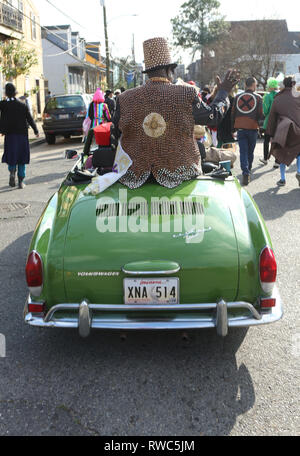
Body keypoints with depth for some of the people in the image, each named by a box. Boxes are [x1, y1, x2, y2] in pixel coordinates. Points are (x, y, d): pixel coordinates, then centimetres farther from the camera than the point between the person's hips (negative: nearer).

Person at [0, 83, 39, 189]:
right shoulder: (23, 105, 2)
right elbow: (30, 119, 4)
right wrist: (36, 131, 12)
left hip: (10, 134, -1)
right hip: (22, 134, 1)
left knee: (11, 156, 10)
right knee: (22, 157, 7)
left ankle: (12, 172, -18)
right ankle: (21, 181, 6)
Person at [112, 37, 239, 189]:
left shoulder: (125, 99, -5)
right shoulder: (186, 95, -9)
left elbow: (116, 134, 8)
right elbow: (213, 117, 5)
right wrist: (223, 92, 22)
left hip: (135, 176, 1)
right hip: (177, 175, 0)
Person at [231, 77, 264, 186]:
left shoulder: (237, 97, 5)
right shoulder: (258, 97, -2)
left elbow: (233, 114, 7)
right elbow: (261, 115, -6)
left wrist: (233, 128, 14)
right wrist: (257, 118, 17)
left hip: (240, 128, 1)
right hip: (252, 128, -1)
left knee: (243, 151, 0)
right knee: (250, 151, 14)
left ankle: (246, 174, -14)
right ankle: (248, 170, 27)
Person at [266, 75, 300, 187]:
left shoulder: (277, 99, 5)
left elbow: (272, 118, 6)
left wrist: (271, 135, 11)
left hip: (283, 131, 1)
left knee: (283, 154, 12)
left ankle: (282, 179, 12)